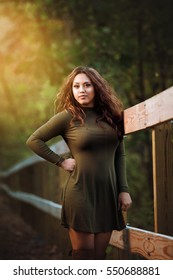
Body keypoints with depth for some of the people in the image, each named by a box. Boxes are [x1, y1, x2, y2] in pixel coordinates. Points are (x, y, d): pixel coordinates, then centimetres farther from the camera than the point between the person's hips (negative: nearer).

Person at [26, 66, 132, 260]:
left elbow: (119, 155, 12)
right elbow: (34, 140, -1)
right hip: (81, 193, -4)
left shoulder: (110, 116, 8)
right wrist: (60, 162, -6)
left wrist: (123, 190, 5)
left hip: (108, 194, 5)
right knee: (83, 255, -1)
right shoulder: (68, 116, -4)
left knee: (99, 256, 9)